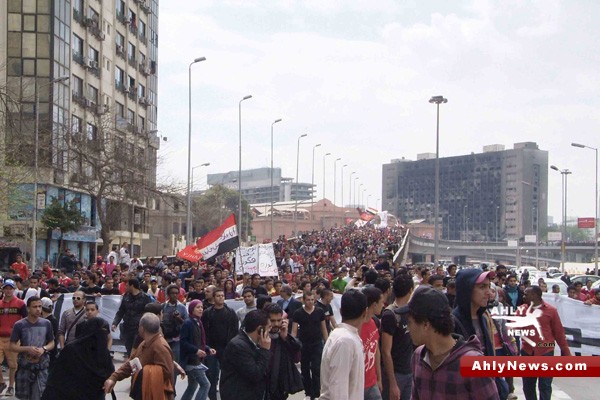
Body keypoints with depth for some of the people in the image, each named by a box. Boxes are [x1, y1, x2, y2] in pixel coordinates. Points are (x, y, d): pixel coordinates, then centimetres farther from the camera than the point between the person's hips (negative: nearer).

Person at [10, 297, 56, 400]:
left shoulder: (46, 324, 3)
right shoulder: (19, 325, -4)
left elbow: (52, 343, 11)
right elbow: (12, 346, -2)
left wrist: (44, 349, -10)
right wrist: (27, 349, -17)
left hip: (42, 366, 1)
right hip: (25, 367, 0)